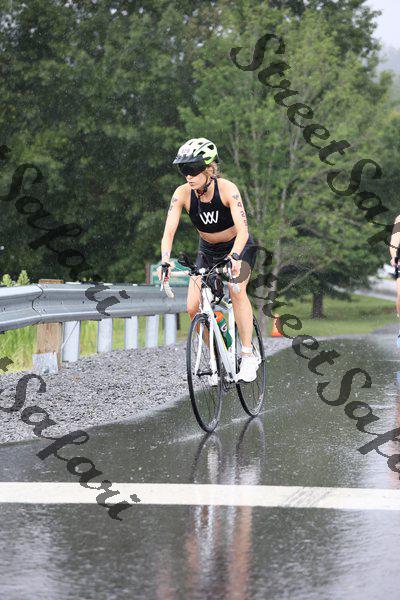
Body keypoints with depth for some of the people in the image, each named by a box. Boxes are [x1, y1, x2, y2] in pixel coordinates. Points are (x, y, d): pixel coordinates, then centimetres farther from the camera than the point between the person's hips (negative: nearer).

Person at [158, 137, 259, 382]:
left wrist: (234, 258, -55)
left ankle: (248, 356, -24)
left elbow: (242, 231, -38)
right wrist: (165, 261, -43)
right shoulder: (183, 193, -20)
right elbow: (169, 232, -26)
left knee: (236, 290, -30)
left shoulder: (227, 189, -29)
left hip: (239, 247, -4)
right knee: (194, 308, -12)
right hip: (208, 251, 4)